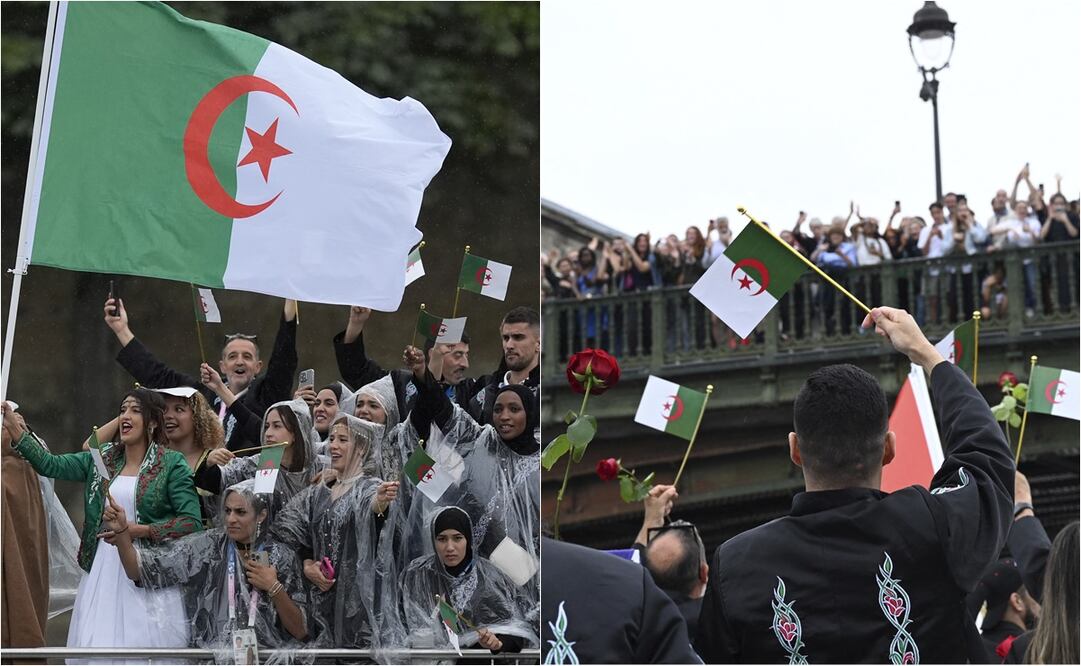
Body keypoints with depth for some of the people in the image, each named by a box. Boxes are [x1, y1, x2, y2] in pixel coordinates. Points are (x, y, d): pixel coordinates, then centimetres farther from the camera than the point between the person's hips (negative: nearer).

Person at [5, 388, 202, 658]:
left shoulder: (171, 463, -2)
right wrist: (13, 427, -5)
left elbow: (192, 522, -9)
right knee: (97, 647, 1)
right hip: (102, 573, 4)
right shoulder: (102, 458, 12)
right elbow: (52, 465, 4)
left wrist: (137, 530, -16)